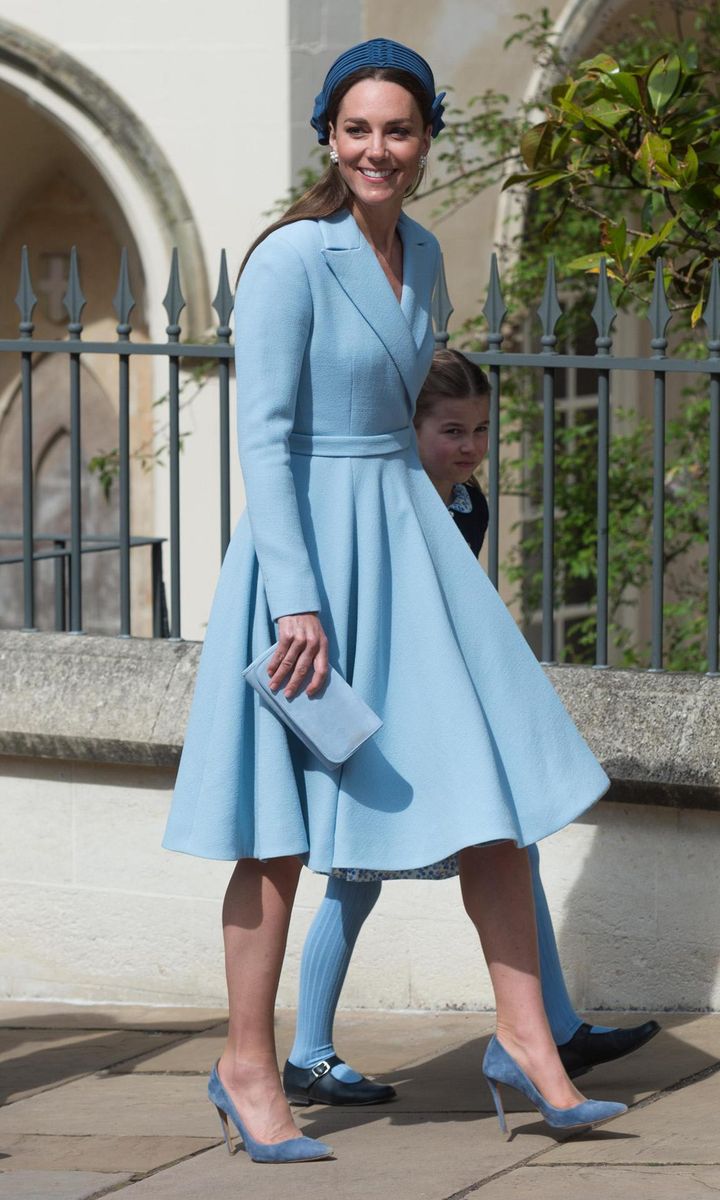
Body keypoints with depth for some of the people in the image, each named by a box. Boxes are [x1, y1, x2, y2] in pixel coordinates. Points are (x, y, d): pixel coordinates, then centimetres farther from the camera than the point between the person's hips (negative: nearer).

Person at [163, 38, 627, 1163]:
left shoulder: (420, 252, 10)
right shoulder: (290, 258, -13)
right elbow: (264, 436, -17)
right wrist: (297, 598, -22)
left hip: (409, 532, 7)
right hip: (308, 540, -7)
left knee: (498, 784, 2)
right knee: (285, 824, -1)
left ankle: (524, 1039, 10)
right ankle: (246, 1068, 11)